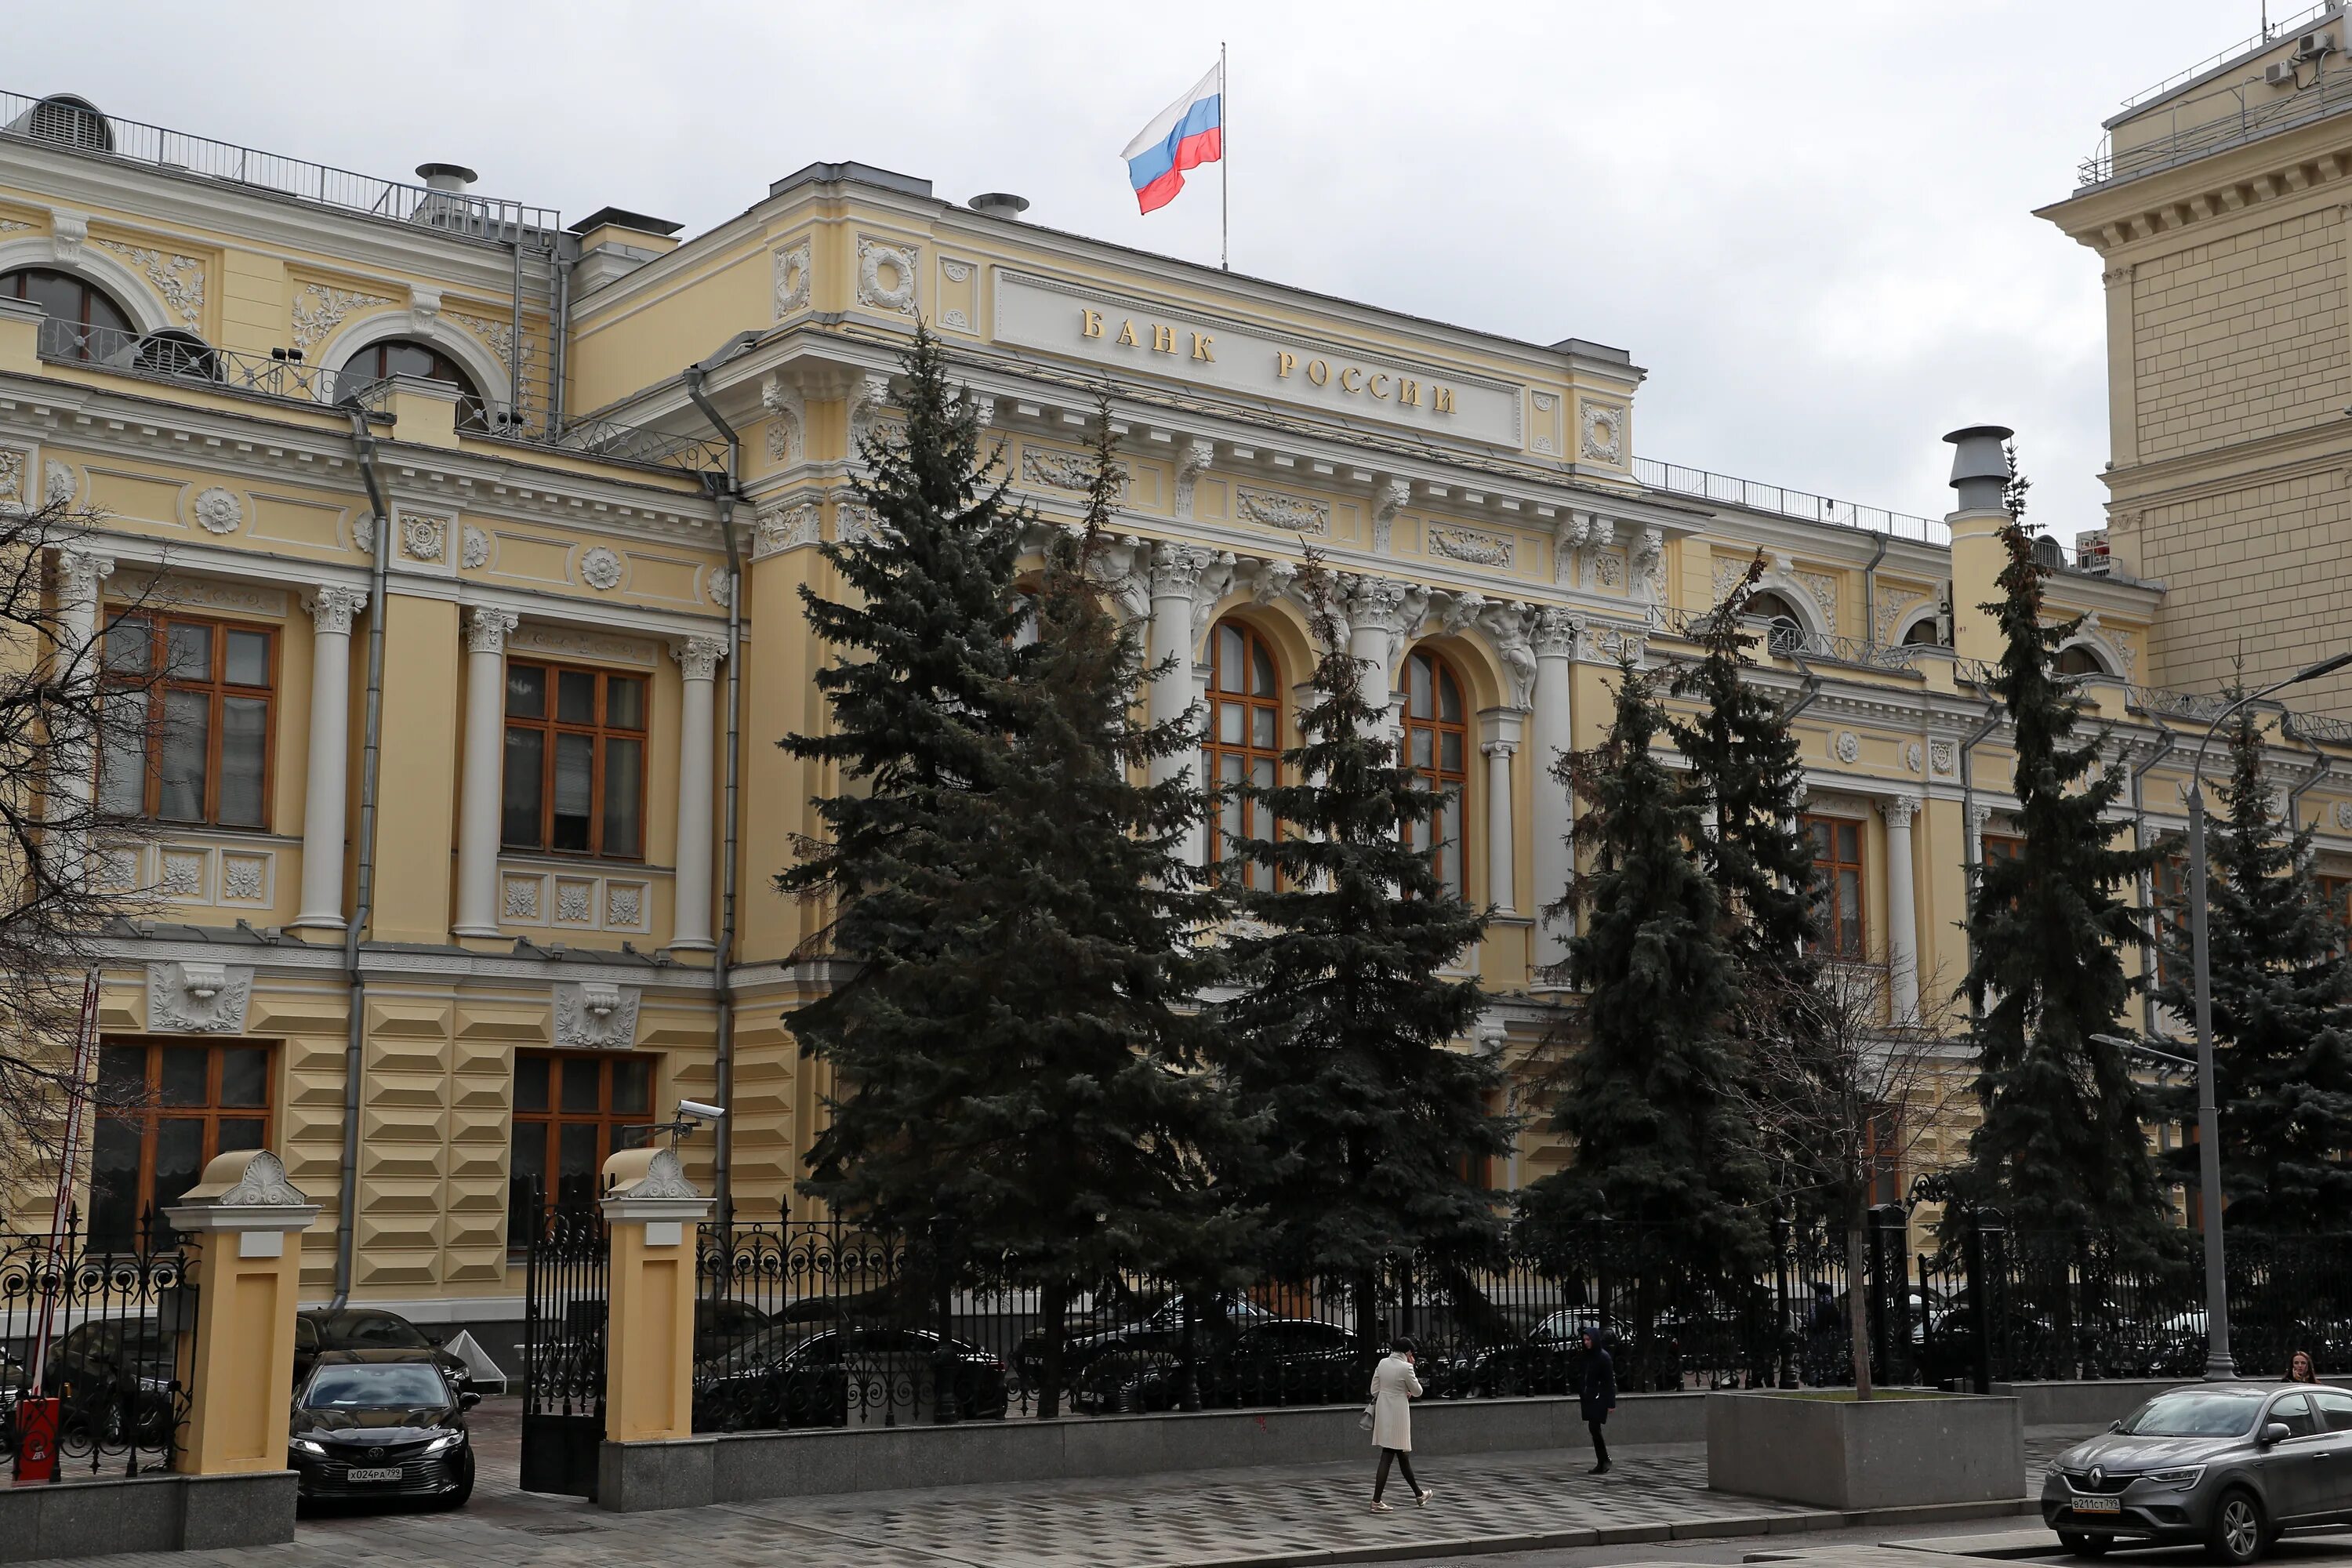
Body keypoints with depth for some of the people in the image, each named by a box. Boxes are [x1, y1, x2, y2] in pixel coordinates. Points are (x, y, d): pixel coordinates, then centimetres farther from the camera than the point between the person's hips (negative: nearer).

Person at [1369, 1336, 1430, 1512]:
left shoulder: (1382, 1364, 5)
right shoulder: (1405, 1367, -14)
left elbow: (1375, 1390, 9)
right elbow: (1417, 1392, -4)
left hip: (1383, 1412, 7)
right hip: (1397, 1414, -7)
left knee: (1402, 1455, 17)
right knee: (1387, 1457, -3)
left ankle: (1419, 1495, 30)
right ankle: (1376, 1501, -5)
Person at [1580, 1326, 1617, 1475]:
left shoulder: (1603, 1357, -11)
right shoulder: (1587, 1356, 10)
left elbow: (1610, 1380, -12)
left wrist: (1611, 1403, -16)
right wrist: (1581, 1399, 15)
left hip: (1600, 1398, -7)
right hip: (1589, 1397, 7)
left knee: (1594, 1427, -13)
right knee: (1593, 1428, 7)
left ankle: (1603, 1461, -4)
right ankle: (1603, 1461, 14)